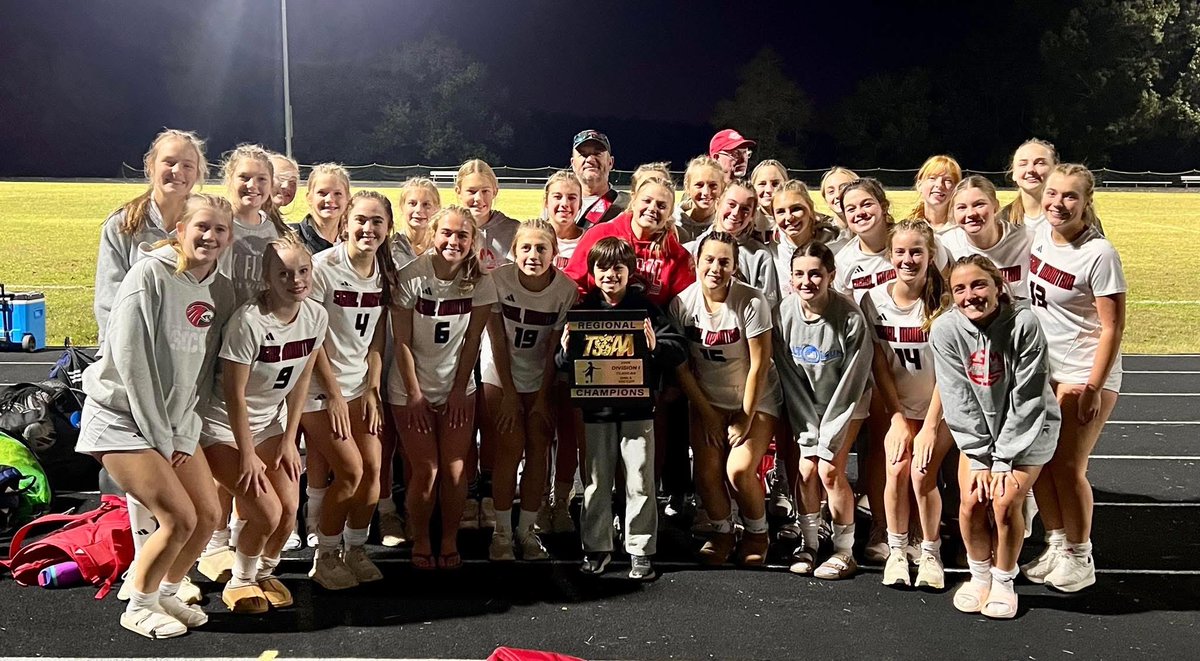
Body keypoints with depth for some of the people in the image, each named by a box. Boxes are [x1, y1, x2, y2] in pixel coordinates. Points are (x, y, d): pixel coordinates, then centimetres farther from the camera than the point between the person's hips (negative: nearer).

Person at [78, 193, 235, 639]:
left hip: (175, 421, 7)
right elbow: (130, 361, -19)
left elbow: (203, 370, 5)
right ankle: (138, 607, 10)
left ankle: (166, 595, 27)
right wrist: (160, 436, -16)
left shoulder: (221, 291, 3)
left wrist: (184, 434, -2)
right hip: (123, 417, -7)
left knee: (209, 515, 5)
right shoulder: (150, 275, -17)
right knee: (180, 519, -13)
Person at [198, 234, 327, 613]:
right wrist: (247, 455, -16)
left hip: (270, 422, 6)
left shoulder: (316, 316, -10)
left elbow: (301, 380, 1)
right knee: (267, 512, -13)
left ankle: (264, 574, 25)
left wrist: (289, 439, 1)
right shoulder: (249, 321, -29)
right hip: (224, 425, -6)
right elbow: (234, 394, -22)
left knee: (290, 509, -4)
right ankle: (240, 583, 14)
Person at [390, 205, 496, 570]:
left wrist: (459, 390, -5)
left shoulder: (480, 280, -7)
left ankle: (450, 541, 19)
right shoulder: (411, 276, -14)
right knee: (426, 471, -2)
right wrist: (414, 395, -11)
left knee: (455, 469, 0)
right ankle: (420, 543, 19)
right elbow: (402, 342, -11)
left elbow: (472, 340, -3)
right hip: (411, 389, -2)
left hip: (458, 388, 2)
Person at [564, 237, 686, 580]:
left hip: (638, 409, -1)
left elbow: (678, 351, -6)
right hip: (596, 410, 2)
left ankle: (640, 551, 15)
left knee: (640, 483, 4)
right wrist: (566, 351, -16)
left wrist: (655, 346, -26)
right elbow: (562, 364, 7)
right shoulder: (583, 310, 4)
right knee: (596, 482, 9)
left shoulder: (645, 309, -1)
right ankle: (596, 548, 22)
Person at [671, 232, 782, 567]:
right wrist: (707, 414, -5)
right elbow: (681, 365, -4)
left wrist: (746, 419, -12)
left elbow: (759, 365, -15)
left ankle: (758, 533, 10)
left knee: (739, 471, -18)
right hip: (708, 400, 3)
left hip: (755, 400, -3)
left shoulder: (752, 302, -19)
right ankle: (722, 531, 18)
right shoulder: (682, 304, -10)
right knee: (706, 471, -11)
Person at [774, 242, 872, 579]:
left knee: (829, 470, -12)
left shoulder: (850, 317, -26)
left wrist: (828, 440, -17)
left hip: (845, 403, -3)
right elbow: (788, 377, -10)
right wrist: (808, 433, -12)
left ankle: (845, 552, 5)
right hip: (806, 403, 3)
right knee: (806, 469, -7)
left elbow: (852, 382, -19)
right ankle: (808, 544, 13)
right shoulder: (784, 312, -17)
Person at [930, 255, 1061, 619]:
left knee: (1004, 502, -16)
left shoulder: (1024, 323, -23)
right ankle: (979, 576, 15)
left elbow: (1026, 399, -20)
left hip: (1028, 429, -2)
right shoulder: (945, 329, -16)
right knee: (970, 501, -10)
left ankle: (1004, 581, 7)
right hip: (978, 429, 2)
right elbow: (957, 399, -13)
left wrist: (1004, 459, -19)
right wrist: (980, 458, -15)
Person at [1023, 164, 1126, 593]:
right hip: (1041, 368, 7)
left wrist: (1093, 388, -19)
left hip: (1084, 375, -6)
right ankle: (1056, 544, 27)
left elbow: (1113, 327, -17)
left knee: (1067, 465, -1)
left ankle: (1079, 557, 18)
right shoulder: (1040, 234, 0)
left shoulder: (1099, 255, -19)